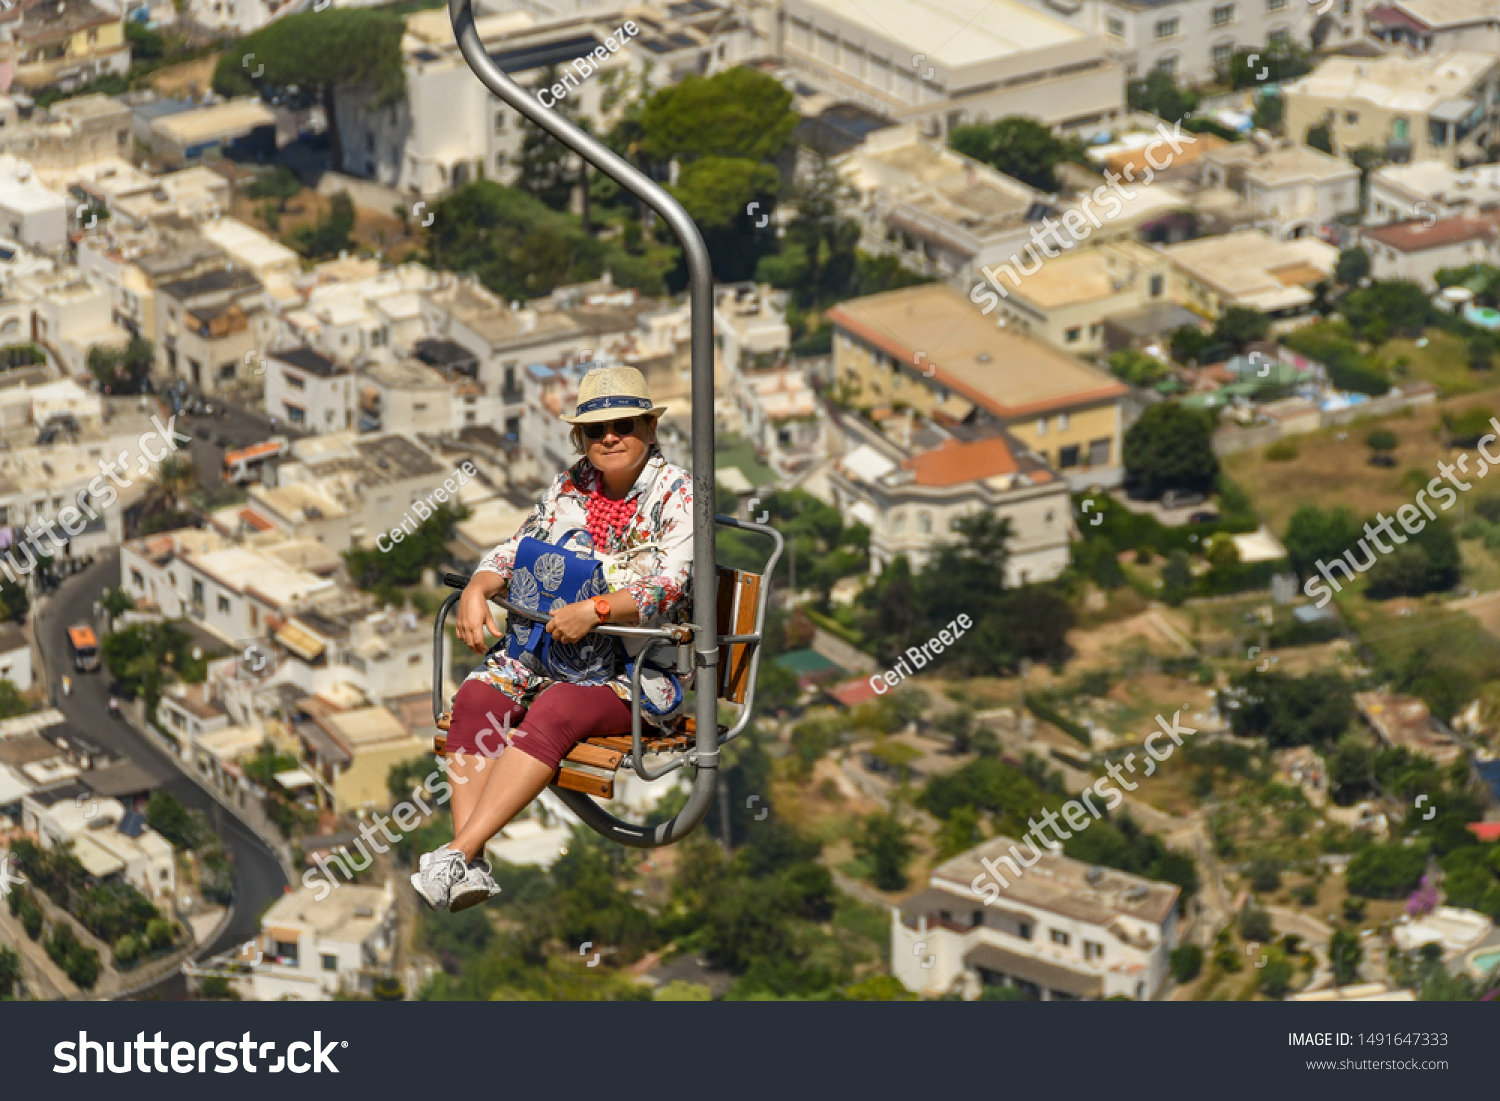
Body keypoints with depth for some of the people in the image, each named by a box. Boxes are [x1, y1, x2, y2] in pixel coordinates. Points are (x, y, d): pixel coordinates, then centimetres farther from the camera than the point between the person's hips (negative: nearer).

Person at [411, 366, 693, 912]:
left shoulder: (678, 494, -5)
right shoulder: (571, 485, 14)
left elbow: (669, 587, -18)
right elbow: (517, 549, 18)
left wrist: (594, 610, -31)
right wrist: (477, 590, -4)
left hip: (637, 665, -6)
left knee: (552, 714, -34)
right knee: (475, 700, -23)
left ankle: (461, 851, -40)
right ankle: (468, 866, -34)